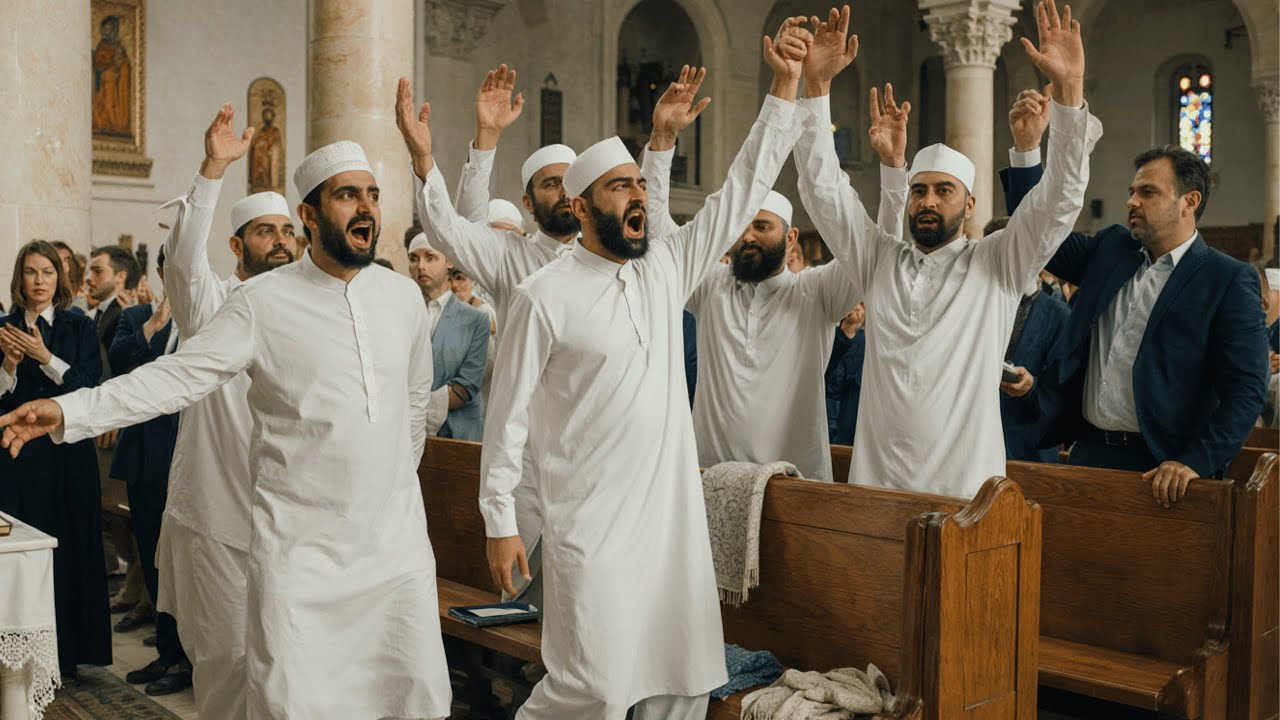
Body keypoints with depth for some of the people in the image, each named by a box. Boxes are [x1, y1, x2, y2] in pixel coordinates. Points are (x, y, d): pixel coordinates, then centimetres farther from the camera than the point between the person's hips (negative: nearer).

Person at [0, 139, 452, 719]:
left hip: (397, 537, 4)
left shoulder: (403, 295, 5)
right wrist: (68, 411, -22)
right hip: (299, 545, -3)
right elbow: (178, 375, -11)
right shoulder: (263, 302, -7)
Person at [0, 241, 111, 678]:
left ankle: (71, 650, 13)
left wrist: (44, 357, -18)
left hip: (69, 456, 0)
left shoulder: (79, 327, 3)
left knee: (71, 546, 2)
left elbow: (92, 387, -8)